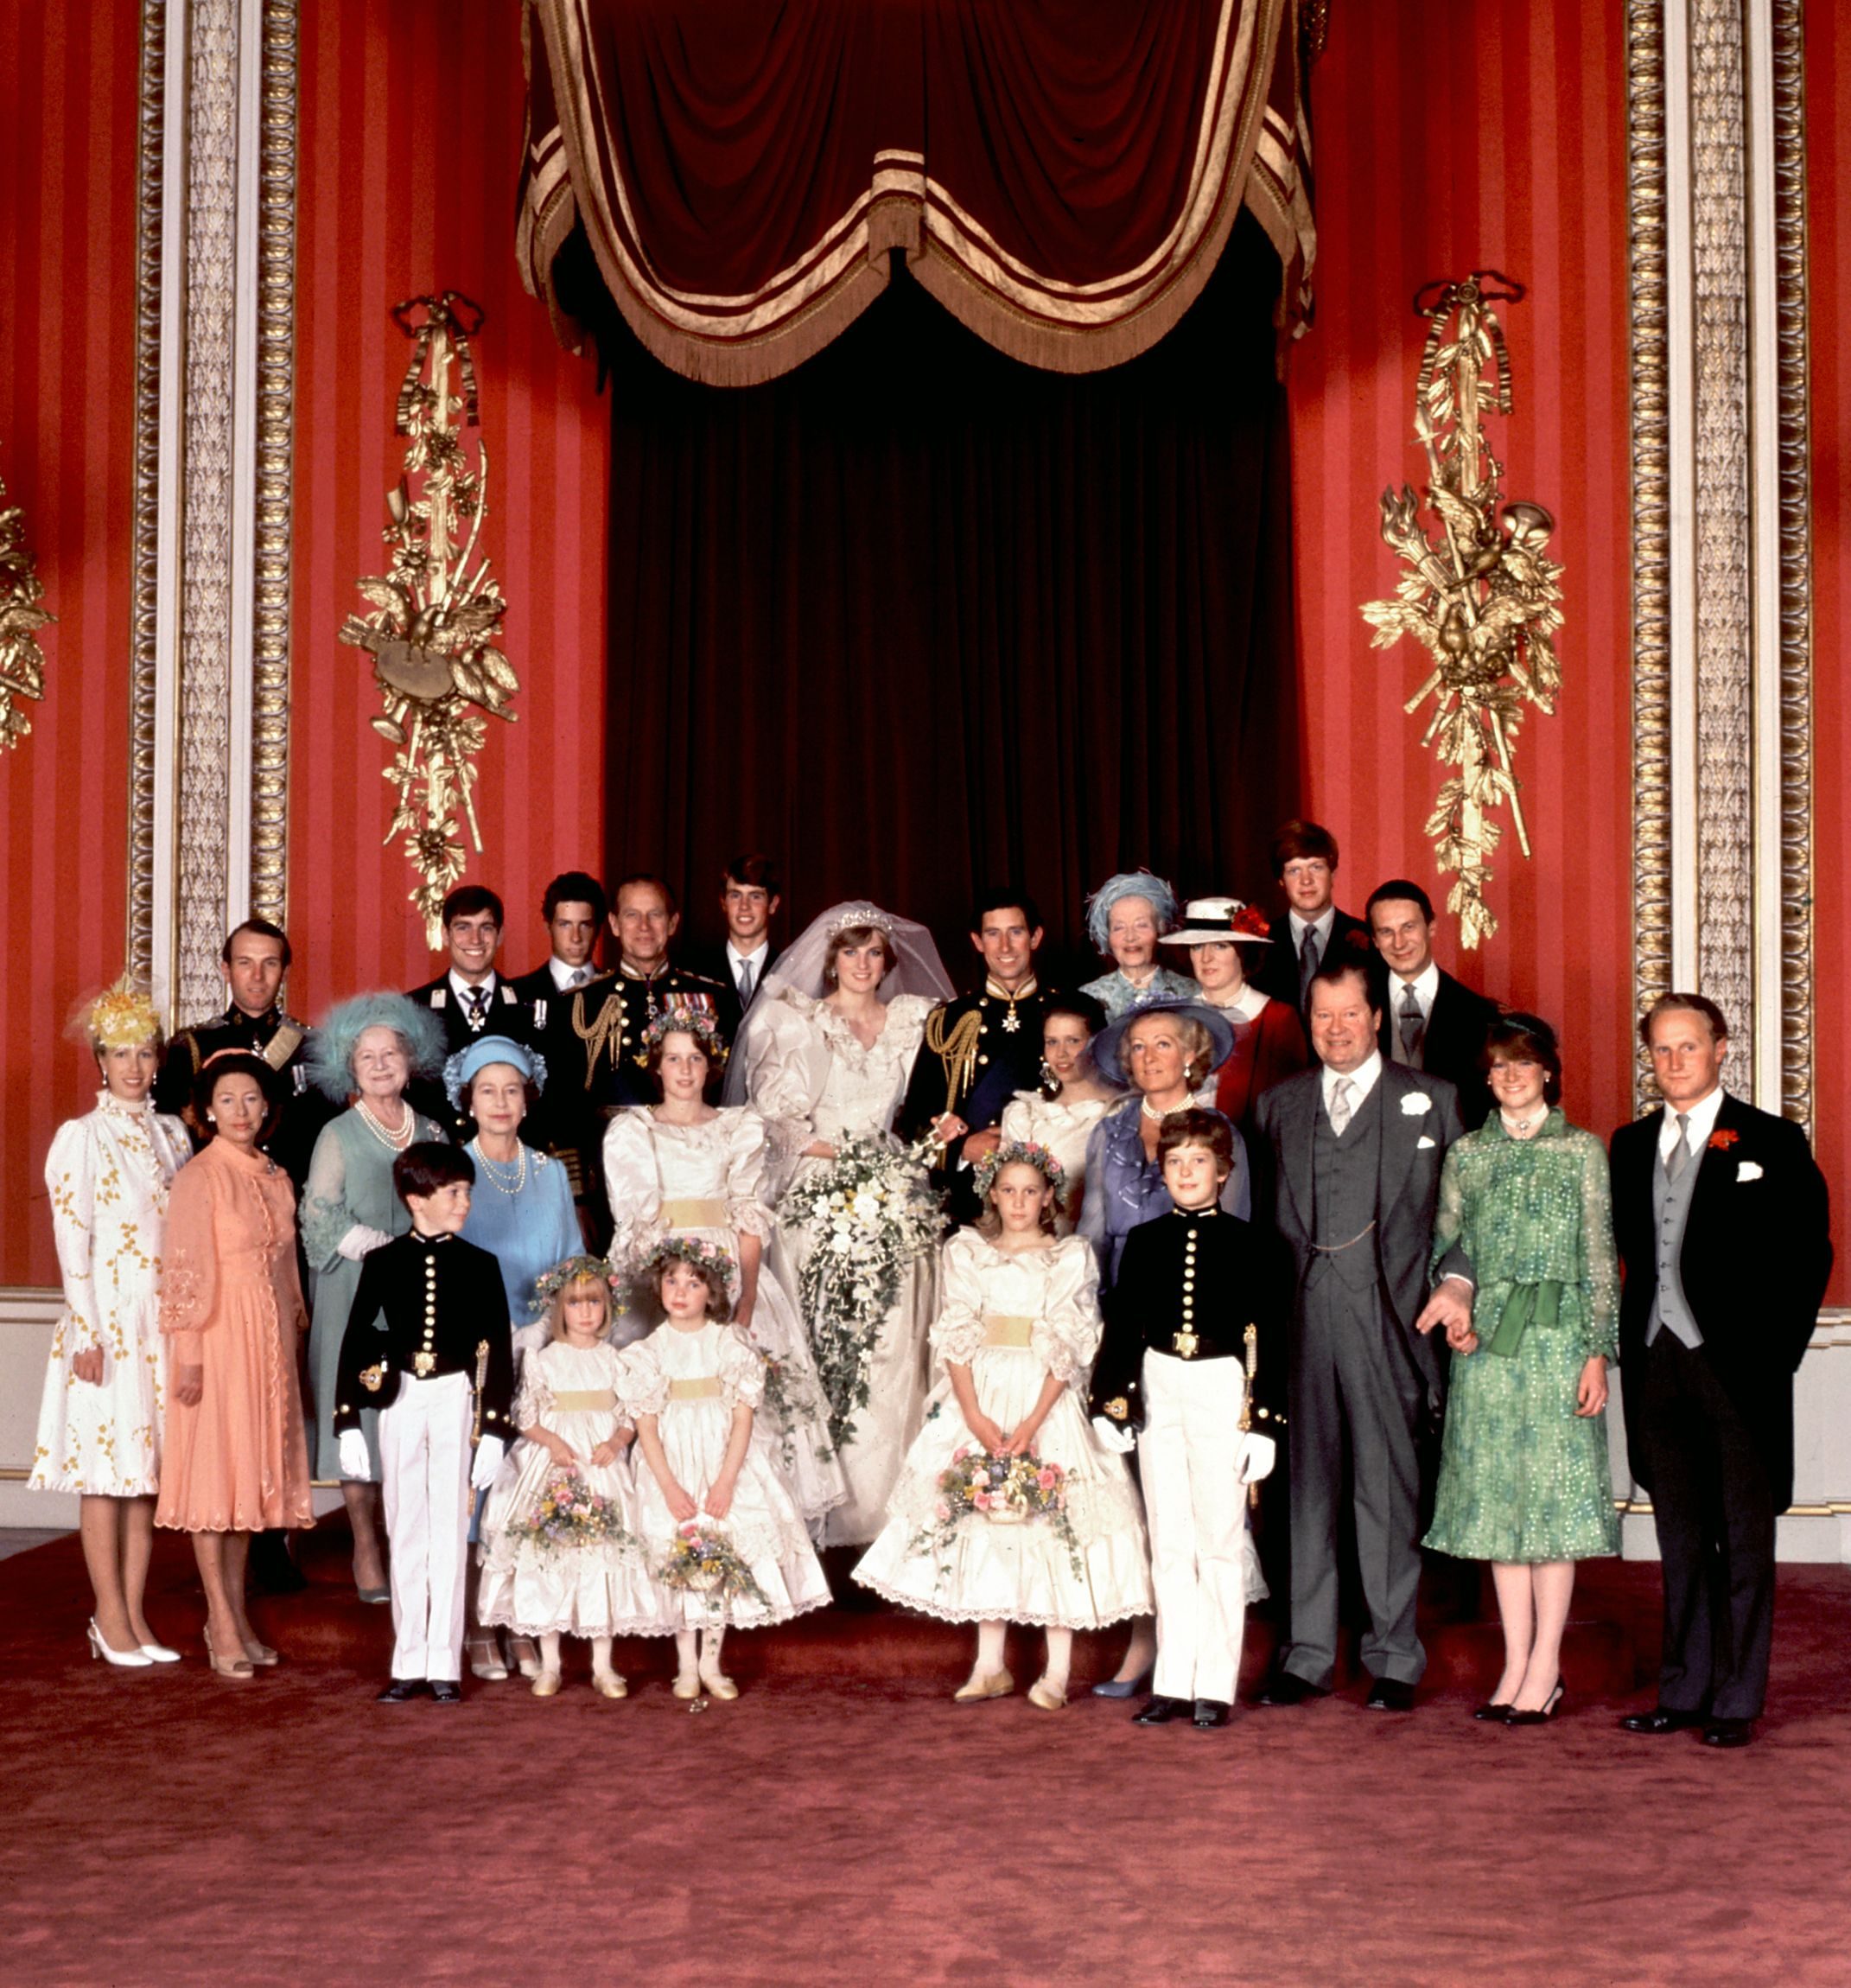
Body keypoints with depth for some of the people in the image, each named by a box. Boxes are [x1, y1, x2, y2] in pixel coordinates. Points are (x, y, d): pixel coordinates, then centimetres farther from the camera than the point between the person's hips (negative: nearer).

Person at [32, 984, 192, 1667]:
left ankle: (133, 1614, 13)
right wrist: (88, 1334, -12)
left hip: (163, 1321, 5)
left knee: (148, 1466, 7)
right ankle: (110, 1616, 6)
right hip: (107, 1320, -5)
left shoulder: (171, 1134, 11)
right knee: (106, 1466, -1)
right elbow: (72, 1244, -8)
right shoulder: (80, 1138, -4)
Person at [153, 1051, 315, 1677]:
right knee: (213, 1469, -2)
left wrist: (295, 1336, 13)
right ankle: (221, 1624, 2)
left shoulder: (277, 1178, 12)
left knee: (253, 1470, 10)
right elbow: (184, 1271, -12)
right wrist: (189, 1354, -16)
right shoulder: (198, 1178, -8)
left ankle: (236, 1612, 18)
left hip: (270, 1341, 7)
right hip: (218, 1338, -7)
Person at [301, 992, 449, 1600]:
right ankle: (366, 1551, 6)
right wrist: (384, 1249, -12)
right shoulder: (339, 1135, 0)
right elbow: (320, 1216, -7)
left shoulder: (432, 1134, 11)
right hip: (357, 1295, -3)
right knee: (359, 1411, -2)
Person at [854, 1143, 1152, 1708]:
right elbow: (956, 1338, 0)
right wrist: (974, 1415, -12)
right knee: (979, 1520, 3)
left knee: (1055, 1523, -5)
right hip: (978, 1397, 2)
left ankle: (1057, 1671, 2)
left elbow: (1069, 1347, -6)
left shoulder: (1071, 1257, 1)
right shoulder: (965, 1252, 8)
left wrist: (1032, 1423, -16)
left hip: (1047, 1401, -2)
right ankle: (990, 1665, 12)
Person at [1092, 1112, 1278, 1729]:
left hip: (1221, 1388, -3)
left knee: (1220, 1539, 0)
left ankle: (1216, 1685, 6)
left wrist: (1261, 1407, -5)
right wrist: (1115, 1392, 1)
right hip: (1159, 1386, 3)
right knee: (1168, 1544, 7)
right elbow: (1122, 1323, 9)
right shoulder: (1144, 1242, 7)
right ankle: (1173, 1683, 12)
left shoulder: (1241, 1243, 0)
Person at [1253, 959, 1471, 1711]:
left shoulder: (1430, 1100, 9)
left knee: (1387, 1487, 0)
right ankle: (1307, 1653, 14)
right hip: (1297, 1315, 2)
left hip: (1384, 1317, -2)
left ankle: (1394, 1657, 10)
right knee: (1304, 1485, 5)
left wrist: (1456, 1280, -9)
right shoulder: (1279, 1104, 16)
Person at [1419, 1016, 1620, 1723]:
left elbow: (1600, 1258, 1)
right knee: (1496, 1496, 4)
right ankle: (1516, 1663, 11)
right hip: (1484, 1344, 3)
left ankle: (1545, 1666, 5)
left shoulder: (1582, 1150, 3)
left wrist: (1597, 1353, -5)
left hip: (1557, 1339, -3)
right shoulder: (1465, 1155, 10)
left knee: (1555, 1493, -2)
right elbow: (1447, 1248, 13)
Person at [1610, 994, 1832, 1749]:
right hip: (1658, 1363, 4)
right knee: (1681, 1538, 11)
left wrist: (1774, 1352, -8)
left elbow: (1809, 1253, -3)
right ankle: (1683, 1692, 18)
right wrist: (1631, 1347, 4)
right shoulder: (1631, 1146, 13)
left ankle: (1737, 1702, 8)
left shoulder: (1771, 1143, -1)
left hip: (1737, 1365, -4)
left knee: (1744, 1541, 2)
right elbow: (1627, 1254, 13)